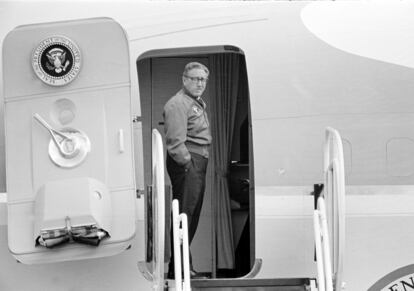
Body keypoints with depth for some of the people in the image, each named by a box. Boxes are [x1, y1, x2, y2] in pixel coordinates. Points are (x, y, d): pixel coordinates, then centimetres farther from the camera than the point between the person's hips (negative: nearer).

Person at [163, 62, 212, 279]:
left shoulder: (198, 104, 22)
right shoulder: (178, 104, -11)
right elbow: (175, 142, -20)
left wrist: (200, 164, 14)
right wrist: (187, 163, -16)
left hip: (198, 164, 10)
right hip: (186, 164, -10)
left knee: (192, 215, 13)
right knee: (184, 214, -9)